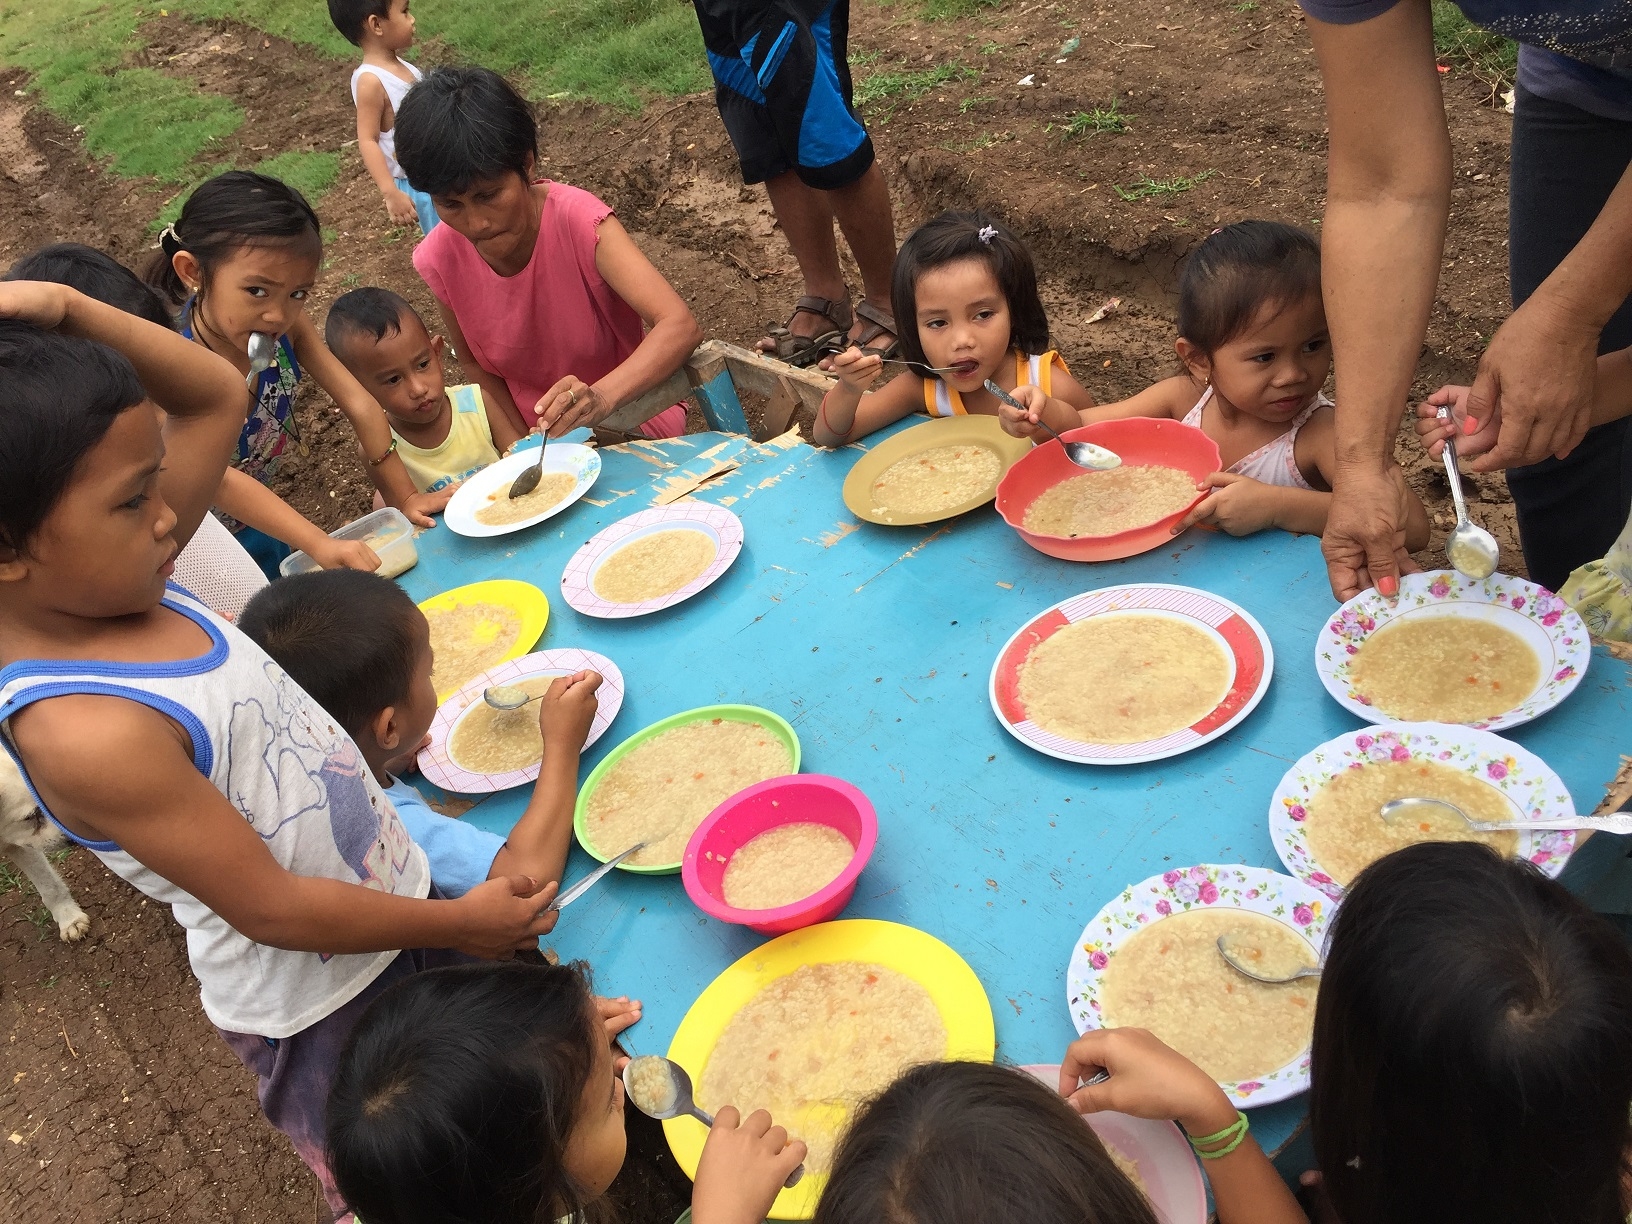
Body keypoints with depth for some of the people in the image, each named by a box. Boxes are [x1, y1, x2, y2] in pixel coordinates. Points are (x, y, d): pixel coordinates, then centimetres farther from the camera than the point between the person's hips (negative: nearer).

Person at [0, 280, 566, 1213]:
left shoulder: (110, 578, -9)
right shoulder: (86, 731, -34)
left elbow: (218, 398, 1)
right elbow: (272, 908, -27)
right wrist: (460, 924, -15)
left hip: (391, 889, 7)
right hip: (318, 1005, -7)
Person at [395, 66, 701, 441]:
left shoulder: (578, 221, -24)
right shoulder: (439, 259, -13)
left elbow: (680, 326, -34)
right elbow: (477, 363, 4)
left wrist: (601, 398, -49)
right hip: (542, 439, 3)